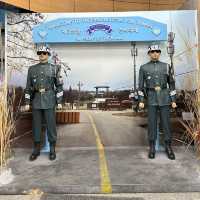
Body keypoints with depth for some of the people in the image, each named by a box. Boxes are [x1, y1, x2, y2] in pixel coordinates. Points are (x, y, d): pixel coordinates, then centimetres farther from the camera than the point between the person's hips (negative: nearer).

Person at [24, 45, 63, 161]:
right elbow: (28, 87, 10)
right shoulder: (32, 69, 10)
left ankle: (52, 150, 12)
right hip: (36, 101, 3)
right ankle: (36, 149, 19)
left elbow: (59, 86, 1)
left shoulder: (54, 68, 3)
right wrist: (27, 102, 5)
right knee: (36, 125, 7)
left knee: (51, 124, 0)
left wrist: (59, 101, -5)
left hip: (49, 101, -2)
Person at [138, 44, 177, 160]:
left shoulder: (166, 66, 5)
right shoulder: (143, 68, 3)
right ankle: (152, 148, 11)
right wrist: (141, 100, -5)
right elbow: (141, 85, 3)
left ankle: (168, 147, 14)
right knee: (152, 123, 0)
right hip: (151, 99, -1)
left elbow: (172, 84, 6)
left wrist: (173, 100, 1)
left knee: (166, 122, 2)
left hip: (165, 98, 1)